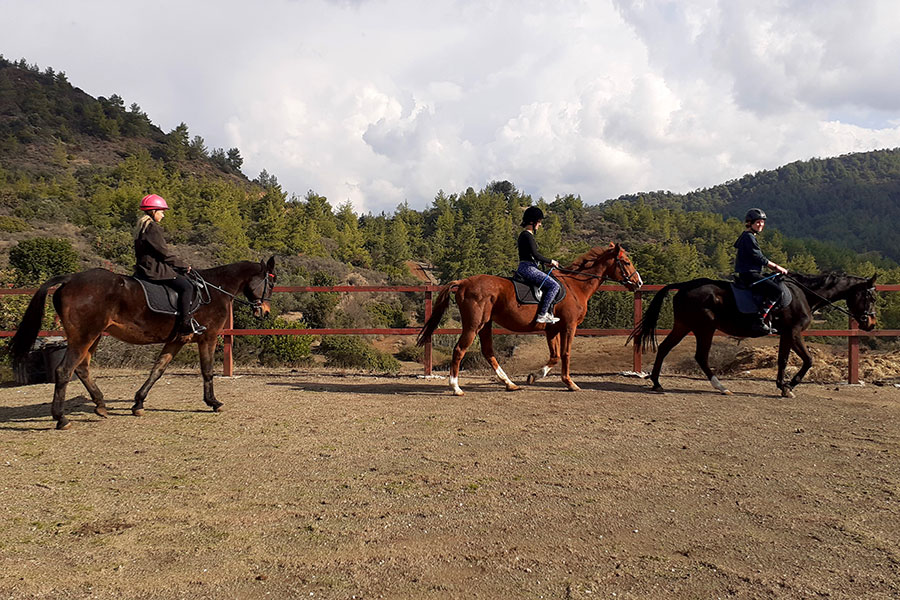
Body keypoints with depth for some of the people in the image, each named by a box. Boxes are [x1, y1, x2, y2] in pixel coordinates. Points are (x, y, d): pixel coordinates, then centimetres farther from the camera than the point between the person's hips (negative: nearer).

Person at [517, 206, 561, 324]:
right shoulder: (527, 235, -14)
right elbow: (535, 254, -21)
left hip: (525, 268, 11)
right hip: (528, 269, -11)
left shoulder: (524, 235, 18)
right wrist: (550, 261, -8)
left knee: (552, 284, 21)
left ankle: (546, 313, 17)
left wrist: (547, 262, 18)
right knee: (554, 285, -15)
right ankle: (542, 315, -16)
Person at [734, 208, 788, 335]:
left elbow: (760, 258, 23)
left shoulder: (750, 237, 19)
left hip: (753, 273, 11)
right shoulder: (748, 237, -13)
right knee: (776, 290, -19)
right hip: (748, 275, -11)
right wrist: (776, 267, -8)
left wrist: (775, 267, 15)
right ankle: (760, 321, -21)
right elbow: (759, 258, -16)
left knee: (777, 283, 18)